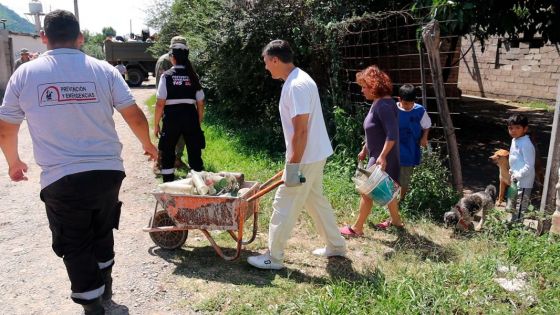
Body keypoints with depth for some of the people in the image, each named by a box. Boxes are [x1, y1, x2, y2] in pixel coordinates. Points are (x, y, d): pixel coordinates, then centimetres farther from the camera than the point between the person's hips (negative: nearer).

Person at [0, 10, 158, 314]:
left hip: (60, 179, -2)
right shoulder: (104, 70, 0)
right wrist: (147, 144, 19)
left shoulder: (25, 74, 1)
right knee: (102, 232, 25)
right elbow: (136, 117, 0)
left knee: (75, 246, 14)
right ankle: (103, 285, 43)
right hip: (107, 171, 2)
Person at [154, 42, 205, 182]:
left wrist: (156, 124, 0)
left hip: (172, 117, -2)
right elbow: (200, 103, 3)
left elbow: (160, 103, -9)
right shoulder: (193, 76, 3)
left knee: (168, 154, 14)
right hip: (190, 117, 2)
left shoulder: (166, 76, -5)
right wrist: (199, 122, 14)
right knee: (194, 153, 12)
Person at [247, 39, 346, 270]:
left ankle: (273, 258, 13)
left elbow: (301, 131, -26)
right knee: (315, 200, 21)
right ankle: (335, 245, 33)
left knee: (284, 206, 0)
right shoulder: (297, 80, 10)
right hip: (314, 154, 10)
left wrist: (292, 166, -23)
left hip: (306, 158, -10)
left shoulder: (297, 86, -22)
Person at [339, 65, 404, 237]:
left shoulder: (384, 105, -21)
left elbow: (392, 134, -28)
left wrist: (382, 156, -32)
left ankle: (357, 228, 9)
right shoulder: (377, 103, 10)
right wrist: (365, 150, 24)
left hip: (383, 158, -10)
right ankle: (395, 220, 35)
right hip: (377, 155, 10)